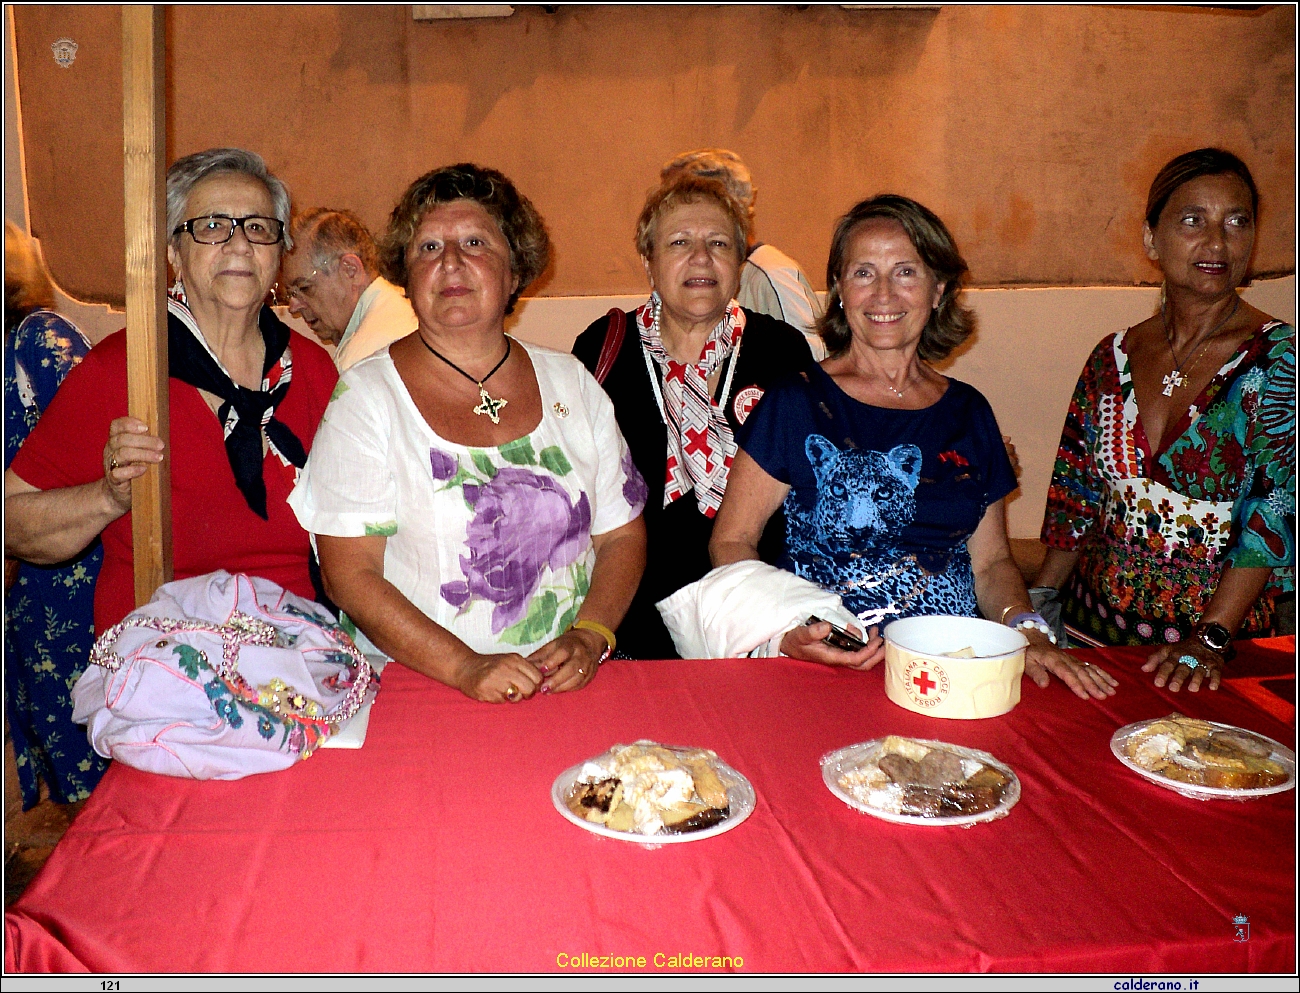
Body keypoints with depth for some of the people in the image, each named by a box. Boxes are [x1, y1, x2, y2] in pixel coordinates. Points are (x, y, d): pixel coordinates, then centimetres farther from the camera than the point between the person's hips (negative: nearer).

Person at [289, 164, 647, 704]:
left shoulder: (569, 382, 11)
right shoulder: (366, 395, 1)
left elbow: (622, 535, 12)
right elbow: (348, 574, -5)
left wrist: (589, 638, -7)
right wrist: (465, 667, -17)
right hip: (421, 689, -3)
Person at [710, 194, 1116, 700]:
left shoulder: (969, 413, 11)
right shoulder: (797, 403, -1)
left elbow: (990, 561, 15)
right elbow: (731, 541, -2)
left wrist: (1027, 629, -5)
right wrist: (784, 631, -19)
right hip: (825, 675, -2)